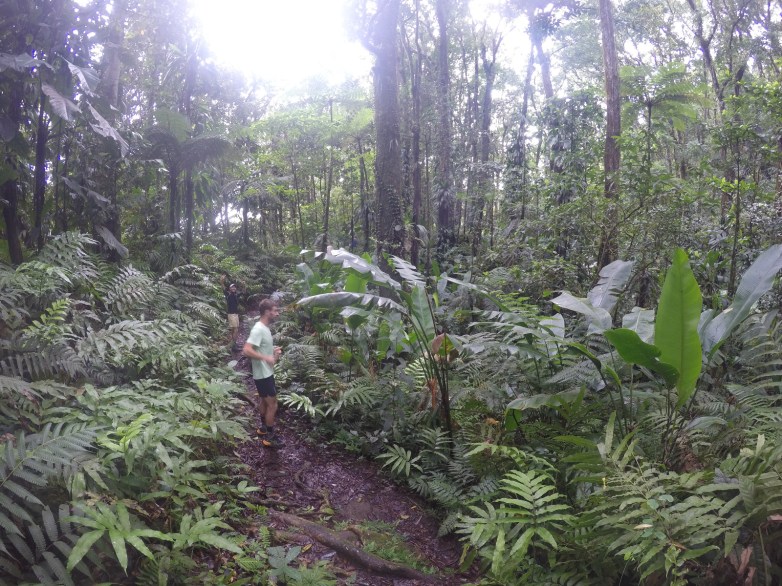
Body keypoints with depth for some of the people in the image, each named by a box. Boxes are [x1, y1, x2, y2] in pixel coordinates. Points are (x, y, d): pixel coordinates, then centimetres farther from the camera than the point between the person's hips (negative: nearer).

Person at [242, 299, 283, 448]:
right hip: (263, 375, -10)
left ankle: (264, 428, 39)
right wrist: (267, 358, -29)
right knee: (272, 405, -1)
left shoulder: (264, 328, 7)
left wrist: (273, 350, 4)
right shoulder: (258, 329, -24)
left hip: (266, 373, 10)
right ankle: (269, 437, 10)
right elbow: (246, 350, -32)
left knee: (265, 401, 23)